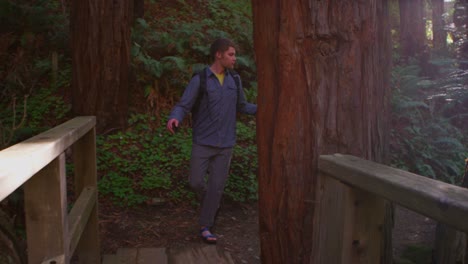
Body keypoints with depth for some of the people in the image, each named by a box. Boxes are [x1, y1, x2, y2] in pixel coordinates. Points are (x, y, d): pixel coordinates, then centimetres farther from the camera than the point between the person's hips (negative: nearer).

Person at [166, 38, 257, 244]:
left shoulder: (234, 79, 4)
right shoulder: (199, 80, -10)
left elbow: (241, 107, 17)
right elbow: (182, 107, -14)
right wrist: (174, 119, -38)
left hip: (225, 143, 3)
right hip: (203, 142, -3)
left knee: (216, 185, 0)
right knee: (196, 182, -3)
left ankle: (205, 227, 11)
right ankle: (210, 202, 31)